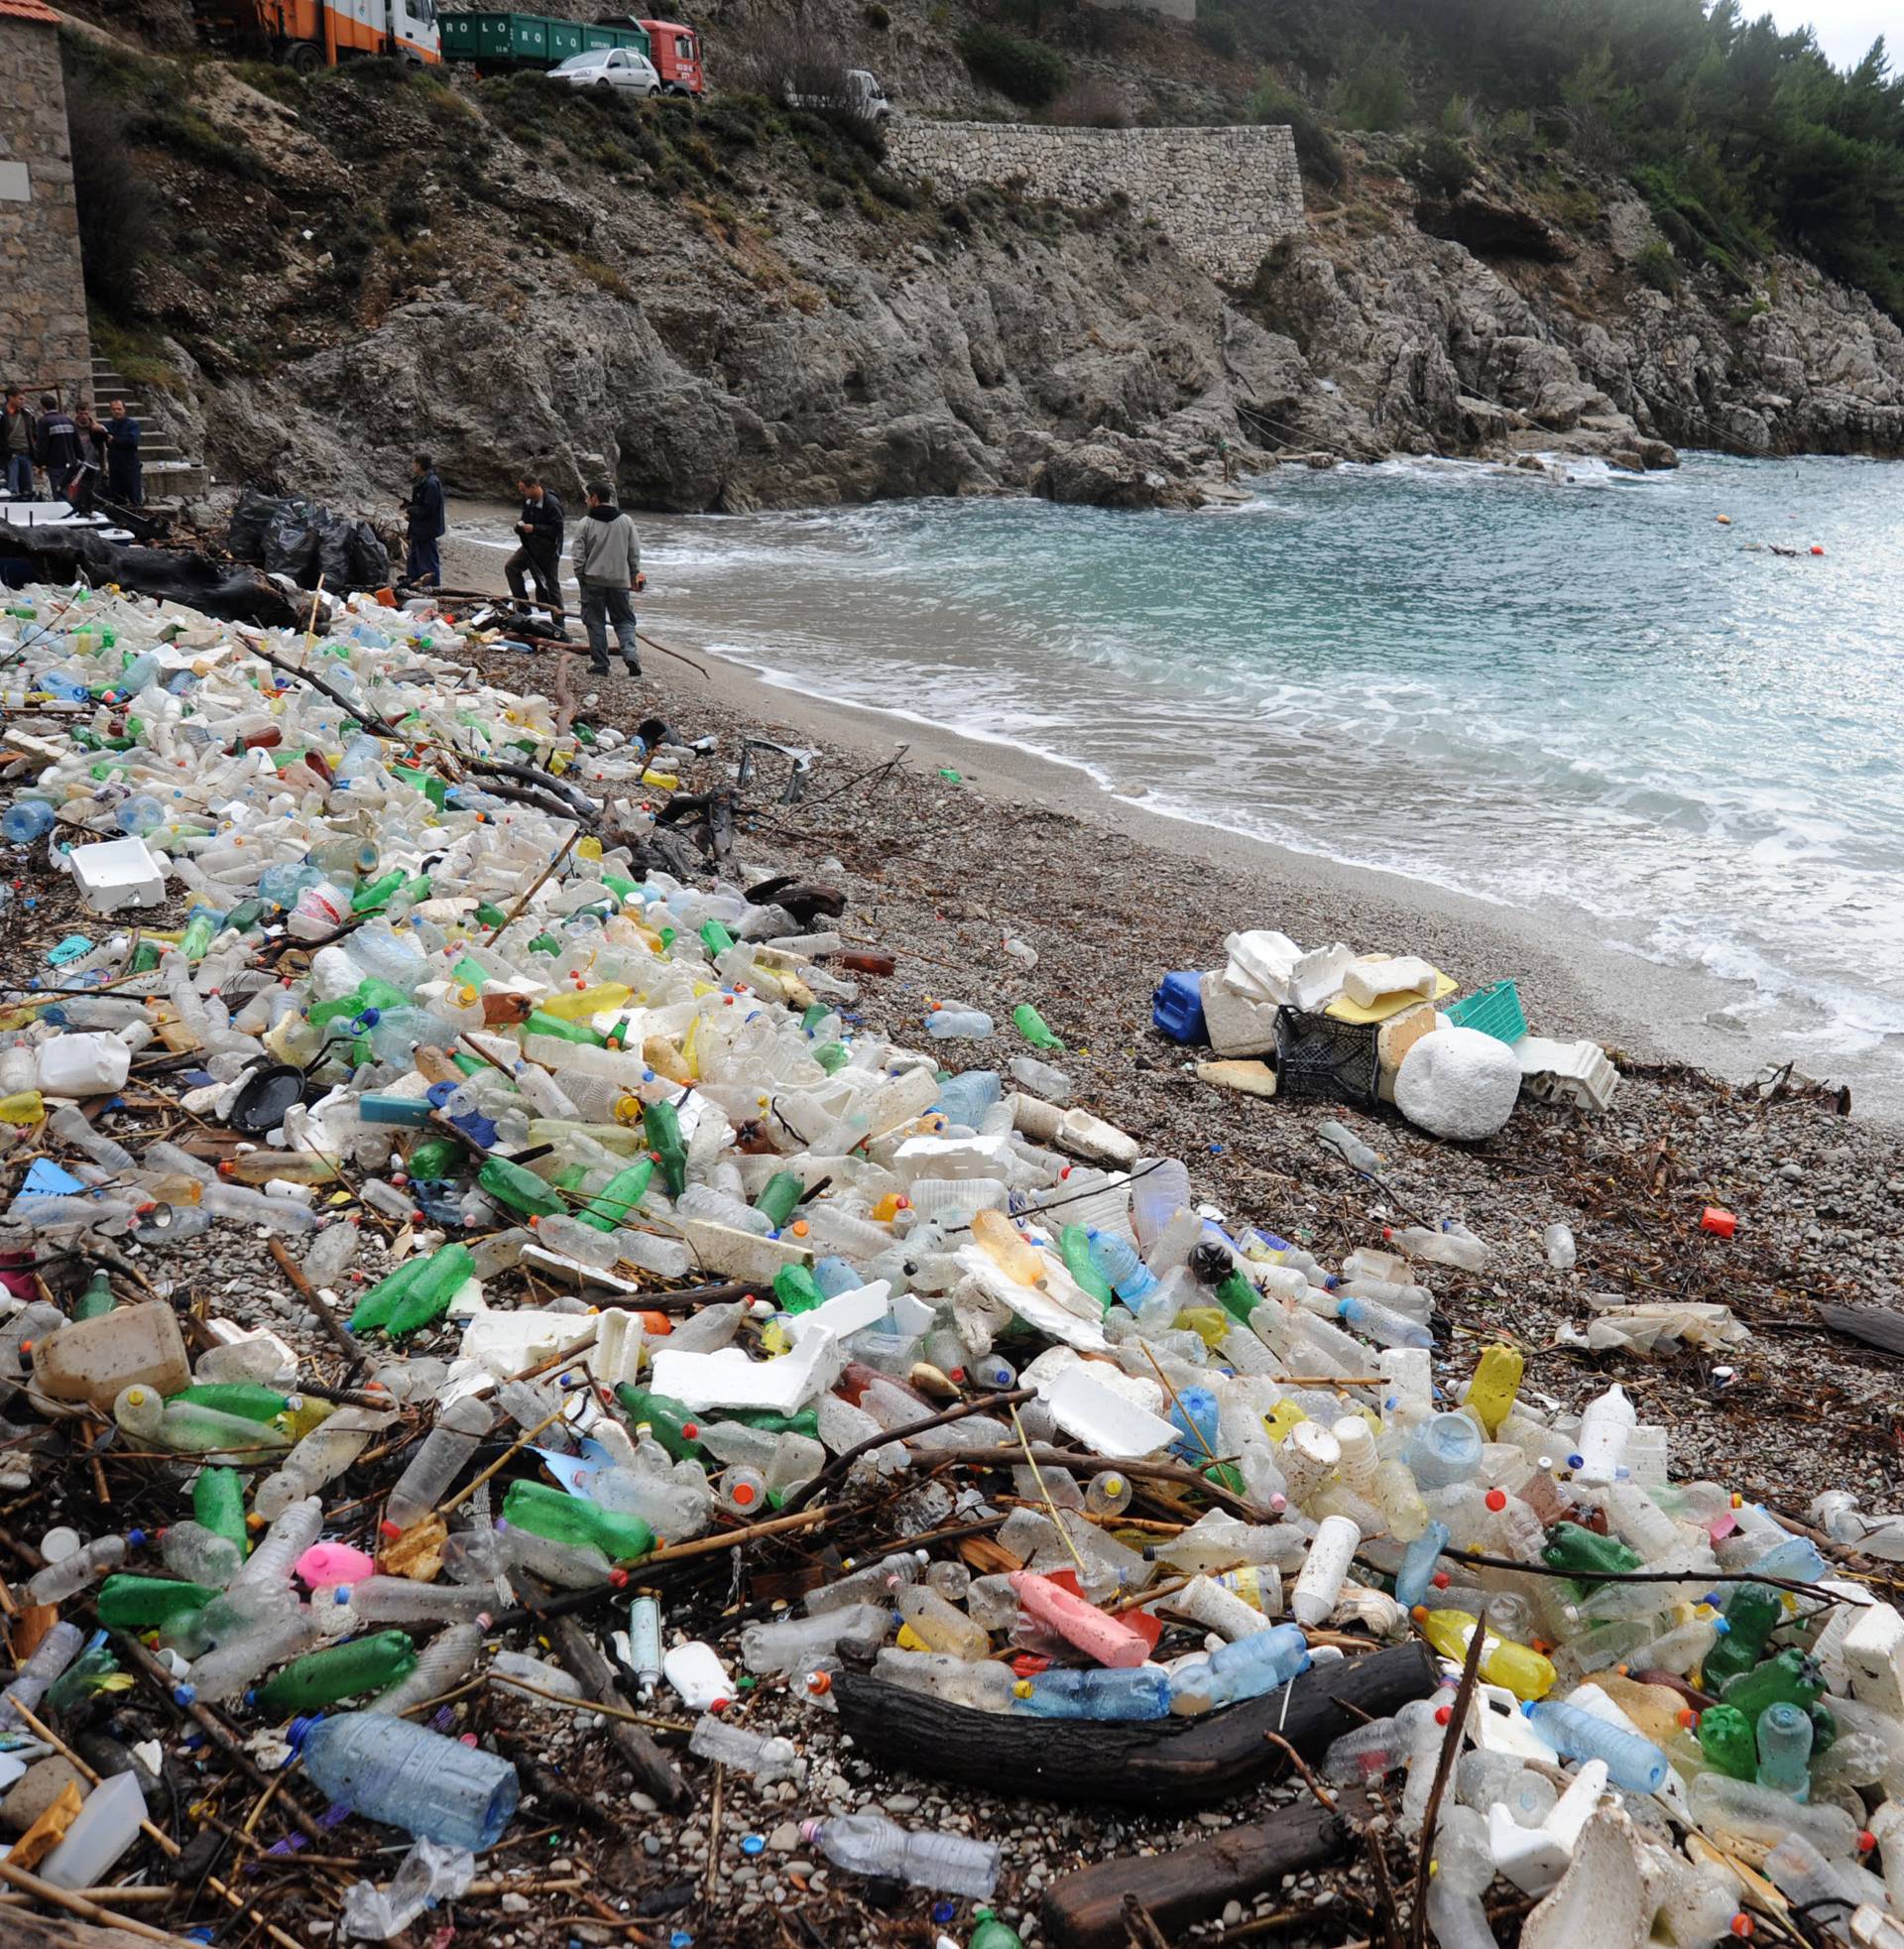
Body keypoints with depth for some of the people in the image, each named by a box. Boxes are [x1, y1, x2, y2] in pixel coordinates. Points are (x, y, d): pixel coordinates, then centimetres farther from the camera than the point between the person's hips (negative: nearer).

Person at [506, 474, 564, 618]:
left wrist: (534, 528, -24)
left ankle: (558, 623, 7)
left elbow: (556, 529, -23)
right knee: (510, 566, -3)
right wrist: (521, 525, -2)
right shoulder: (528, 500, 4)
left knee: (551, 585, -1)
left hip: (548, 550, -8)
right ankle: (522, 602, 4)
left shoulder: (552, 504, -22)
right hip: (531, 546, 8)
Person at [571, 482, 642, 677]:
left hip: (593, 580, -2)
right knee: (624, 620, 11)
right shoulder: (626, 521, 2)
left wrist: (581, 576, 7)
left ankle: (600, 665, 8)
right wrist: (634, 575, 16)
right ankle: (631, 655, -11)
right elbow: (635, 552, 6)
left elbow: (578, 554, -6)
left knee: (596, 622, 7)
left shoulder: (585, 523, -7)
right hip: (619, 581, 2)